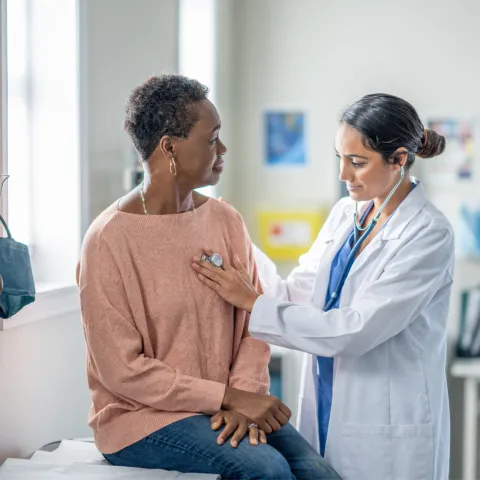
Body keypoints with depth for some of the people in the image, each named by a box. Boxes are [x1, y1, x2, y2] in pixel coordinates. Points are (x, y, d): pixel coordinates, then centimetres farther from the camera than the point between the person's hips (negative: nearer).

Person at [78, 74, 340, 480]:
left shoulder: (227, 222, 4)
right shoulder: (109, 239, -13)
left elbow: (253, 323, 5)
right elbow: (123, 369, -14)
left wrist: (245, 395, -14)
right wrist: (229, 396, -15)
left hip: (225, 408, 5)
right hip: (142, 415, -5)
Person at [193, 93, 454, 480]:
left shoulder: (429, 234, -16)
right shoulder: (346, 214, 6)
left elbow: (355, 330, -22)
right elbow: (297, 295, 3)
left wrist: (252, 302, -20)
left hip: (387, 431, -6)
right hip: (327, 413, 6)